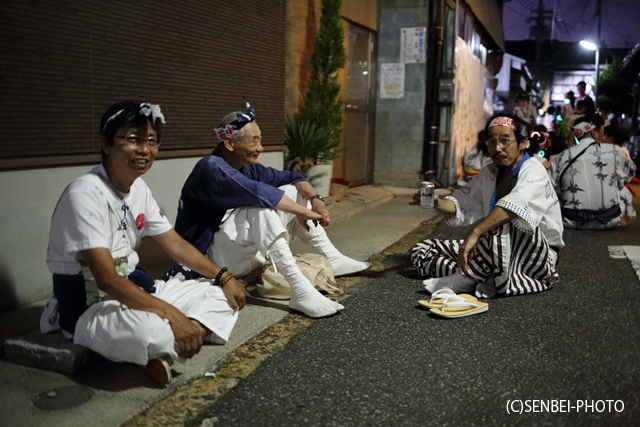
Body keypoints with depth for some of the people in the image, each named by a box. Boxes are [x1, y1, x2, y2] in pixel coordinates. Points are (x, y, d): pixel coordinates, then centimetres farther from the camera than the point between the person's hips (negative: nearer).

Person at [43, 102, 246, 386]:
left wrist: (223, 277, 5)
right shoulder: (85, 194, -22)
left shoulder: (138, 188, 6)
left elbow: (174, 243, 14)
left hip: (134, 288, 10)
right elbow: (106, 278, -29)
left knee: (221, 297, 2)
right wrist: (172, 314, -34)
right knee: (150, 329, -42)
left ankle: (156, 356, -17)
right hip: (87, 306, -9)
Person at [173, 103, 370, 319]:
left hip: (246, 250, 9)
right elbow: (256, 192, -36)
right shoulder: (211, 168, -22)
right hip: (210, 258, -9)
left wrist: (315, 199, -11)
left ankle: (333, 258, 4)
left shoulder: (247, 167, 5)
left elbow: (291, 177, 8)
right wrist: (304, 212, -29)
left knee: (292, 193, 3)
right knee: (261, 206, -33)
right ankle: (299, 289, -39)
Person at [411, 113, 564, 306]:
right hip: (494, 249, 8)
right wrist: (438, 203, -13)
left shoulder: (533, 170, -14)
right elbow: (463, 204, 11)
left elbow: (515, 206, -35)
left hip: (536, 253, -7)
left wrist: (474, 233, -46)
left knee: (503, 224, -42)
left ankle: (467, 278, -23)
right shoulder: (489, 173, 10)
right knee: (421, 251, -1)